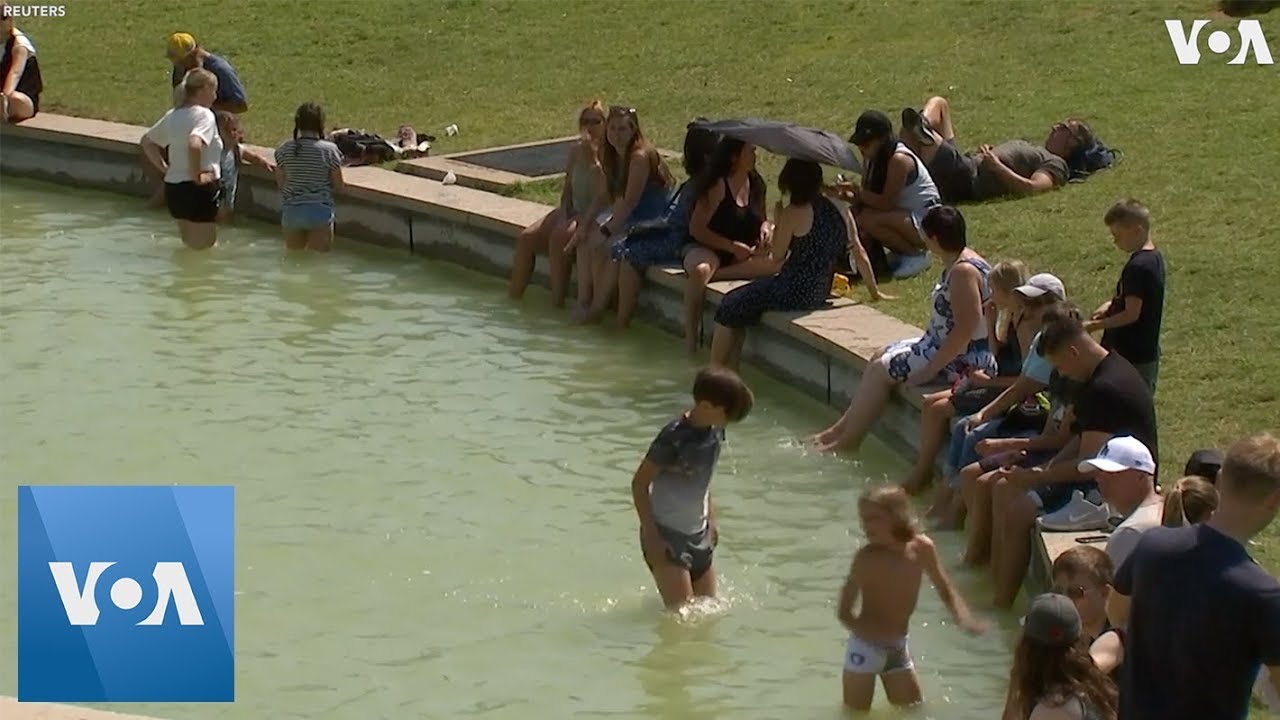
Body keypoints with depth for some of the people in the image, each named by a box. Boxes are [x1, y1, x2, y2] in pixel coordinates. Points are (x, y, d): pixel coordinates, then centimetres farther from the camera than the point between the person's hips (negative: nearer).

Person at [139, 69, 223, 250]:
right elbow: (194, 145, -33)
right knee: (204, 247, -1)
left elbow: (147, 141, 22)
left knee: (188, 245, 21)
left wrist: (164, 167, 18)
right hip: (199, 189, -8)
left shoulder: (173, 116, 10)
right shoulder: (204, 115, -14)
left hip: (172, 187, 8)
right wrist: (196, 176, -22)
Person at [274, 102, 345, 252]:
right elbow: (338, 186, -5)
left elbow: (280, 182, 4)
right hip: (319, 211, -3)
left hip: (291, 212, 3)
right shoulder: (329, 150, -11)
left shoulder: (284, 150, -4)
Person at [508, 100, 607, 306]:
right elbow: (567, 189, 14)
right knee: (526, 238, -10)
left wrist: (593, 161, -23)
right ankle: (514, 295, -2)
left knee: (558, 237, -32)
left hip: (594, 217, -7)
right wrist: (564, 215, -2)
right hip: (572, 212, 7)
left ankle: (557, 299, -27)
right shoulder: (576, 150, 10)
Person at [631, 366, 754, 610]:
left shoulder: (715, 432, -1)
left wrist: (710, 520, 17)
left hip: (698, 535, 8)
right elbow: (639, 483, -17)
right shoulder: (675, 438, -23)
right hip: (666, 536, -8)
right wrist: (651, 535, -18)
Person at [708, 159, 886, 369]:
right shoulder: (841, 210, 2)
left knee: (729, 308, 11)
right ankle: (730, 371, 30)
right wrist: (874, 291, 17)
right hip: (820, 294, 8)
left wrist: (777, 227, 6)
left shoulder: (793, 214, -15)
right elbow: (859, 253, 7)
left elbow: (776, 258, -8)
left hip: (793, 292, -8)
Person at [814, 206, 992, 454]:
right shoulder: (955, 264, 9)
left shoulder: (963, 272, -24)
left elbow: (966, 328, -29)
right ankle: (845, 425, 14)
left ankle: (848, 439, 2)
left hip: (964, 359, -10)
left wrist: (931, 368, -24)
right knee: (880, 357, 12)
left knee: (881, 370, -8)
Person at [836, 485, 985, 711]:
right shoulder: (866, 557, -21)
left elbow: (946, 591, 5)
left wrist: (964, 619, -15)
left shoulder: (922, 548, -10)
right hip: (866, 646, -5)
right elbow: (844, 612, -16)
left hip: (898, 646, 5)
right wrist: (874, 636, -33)